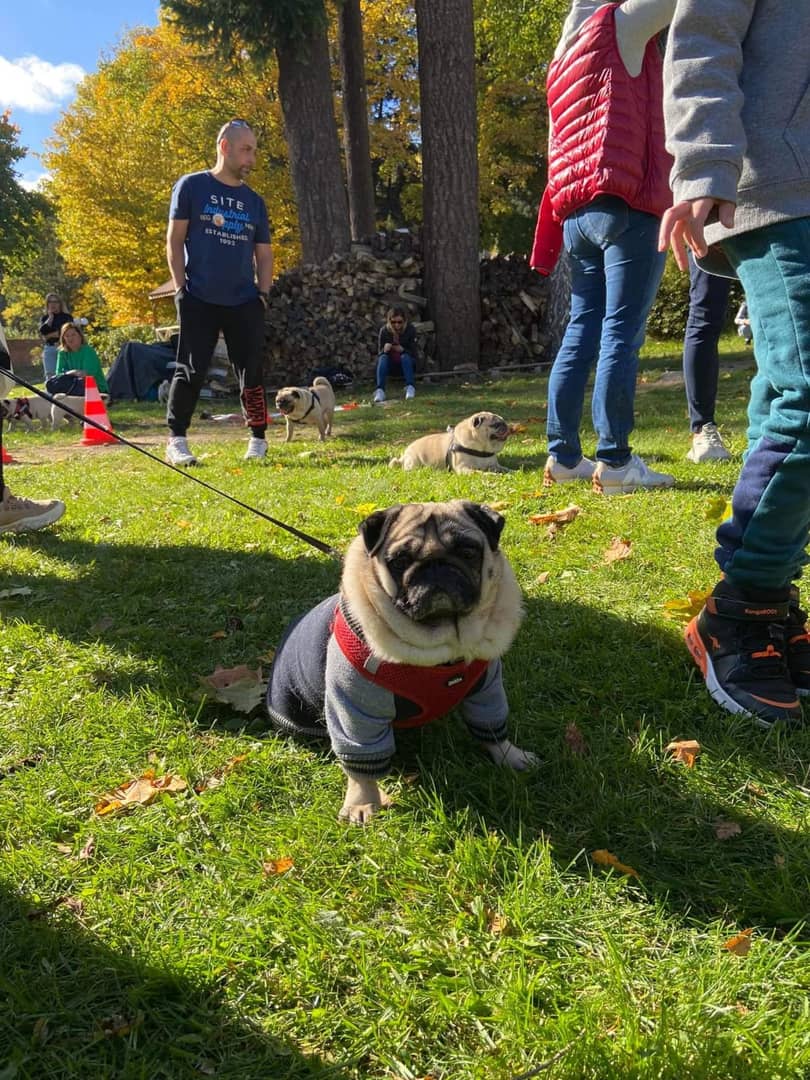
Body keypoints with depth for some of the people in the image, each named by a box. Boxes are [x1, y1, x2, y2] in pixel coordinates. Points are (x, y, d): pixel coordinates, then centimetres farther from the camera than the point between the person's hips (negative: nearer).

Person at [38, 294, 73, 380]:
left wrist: (49, 335, -2)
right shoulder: (44, 318, 16)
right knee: (50, 376, -2)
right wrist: (50, 317, 1)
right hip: (49, 349, 2)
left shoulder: (67, 317, 9)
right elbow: (42, 331, -3)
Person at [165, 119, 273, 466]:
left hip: (244, 303, 3)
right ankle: (176, 441, 4)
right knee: (191, 370, -3)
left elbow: (264, 254, 16)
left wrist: (262, 295, 4)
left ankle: (258, 439, 12)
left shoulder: (255, 202, 14)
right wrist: (181, 288, -6)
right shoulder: (191, 186, 3)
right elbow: (174, 241, 1)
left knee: (251, 372, 2)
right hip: (198, 300, -3)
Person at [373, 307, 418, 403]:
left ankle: (410, 388, -36)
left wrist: (402, 350, -34)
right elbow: (380, 352, -7)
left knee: (405, 356, -31)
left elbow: (414, 352, -13)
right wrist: (385, 350, -31)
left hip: (408, 363, -1)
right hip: (390, 366, 1)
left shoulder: (411, 329, -13)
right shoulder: (384, 330, -10)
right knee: (383, 358, -28)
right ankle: (380, 391, -39)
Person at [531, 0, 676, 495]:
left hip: (577, 213, 8)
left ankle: (564, 456, 6)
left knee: (581, 333, 6)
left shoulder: (564, 55, 25)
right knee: (621, 333, -10)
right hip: (625, 207, -8)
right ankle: (614, 461, -11)